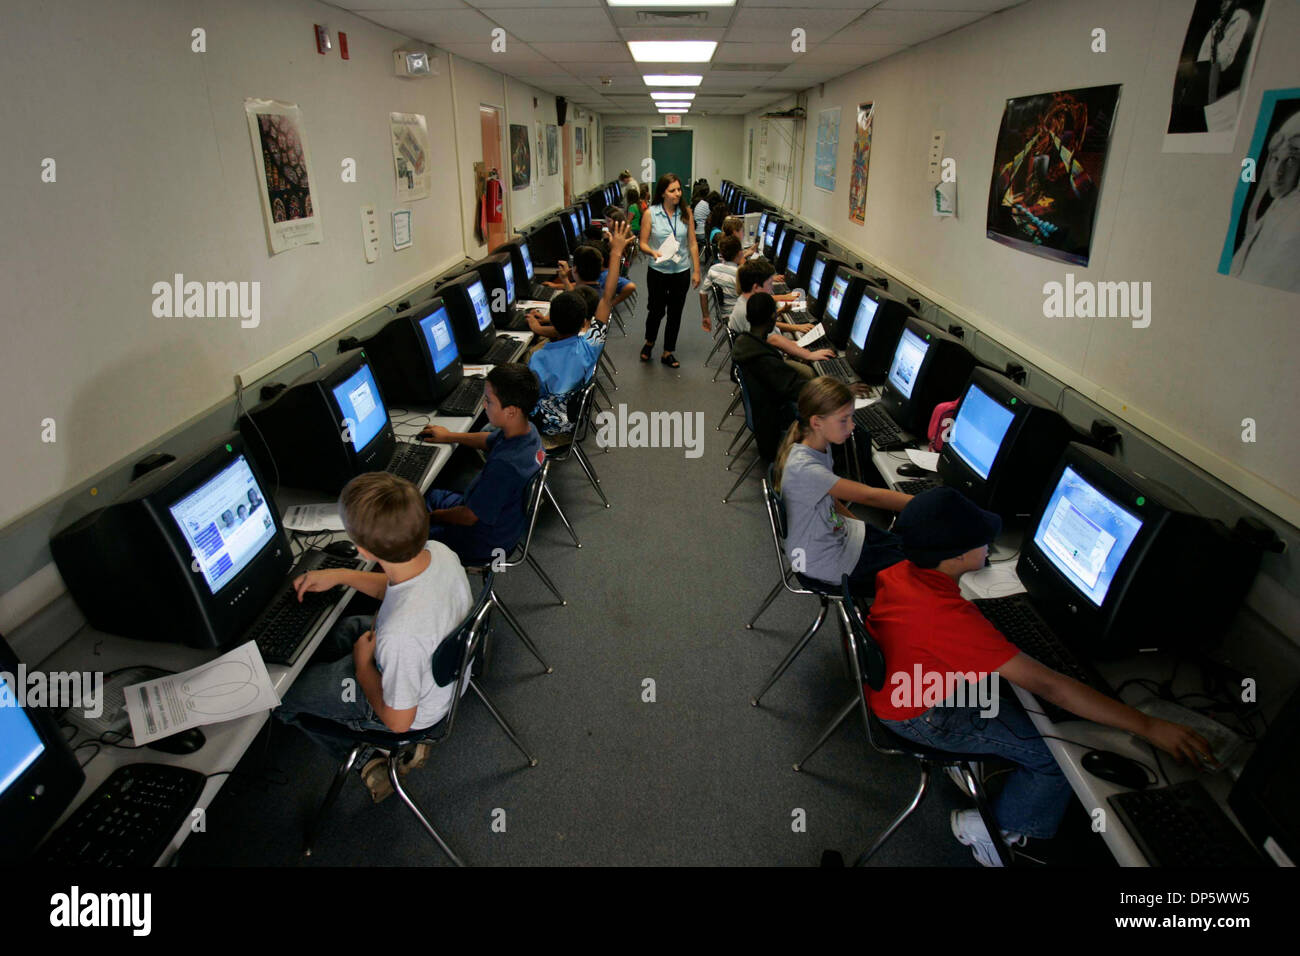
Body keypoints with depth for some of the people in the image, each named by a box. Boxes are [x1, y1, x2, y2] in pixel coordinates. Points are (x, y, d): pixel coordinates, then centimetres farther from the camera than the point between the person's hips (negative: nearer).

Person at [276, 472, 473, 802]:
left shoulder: (400, 633, -44)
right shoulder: (440, 552, -24)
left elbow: (398, 721, -24)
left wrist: (363, 666, -10)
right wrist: (340, 575, -1)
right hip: (444, 668, 6)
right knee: (336, 627, 24)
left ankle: (364, 757, 24)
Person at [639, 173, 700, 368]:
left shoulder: (686, 214, 0)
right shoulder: (650, 213, -7)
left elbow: (692, 244, 3)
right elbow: (643, 243, -5)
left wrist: (696, 271, 1)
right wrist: (654, 253, -26)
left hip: (681, 271, 2)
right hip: (658, 271, -2)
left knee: (675, 312, 9)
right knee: (656, 310, 8)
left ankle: (668, 352, 23)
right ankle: (649, 342, 38)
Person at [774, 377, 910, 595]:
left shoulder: (822, 447, -3)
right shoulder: (802, 468, -33)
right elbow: (869, 496, -34)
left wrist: (860, 523, 4)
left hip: (837, 531, 9)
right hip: (823, 563, -9)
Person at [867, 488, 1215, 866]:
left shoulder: (901, 572, -13)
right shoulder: (950, 616, -38)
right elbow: (1047, 685, -35)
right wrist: (1148, 727, -29)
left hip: (892, 681, 8)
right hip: (918, 716, -8)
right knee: (1060, 752, 0)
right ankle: (993, 827, 18)